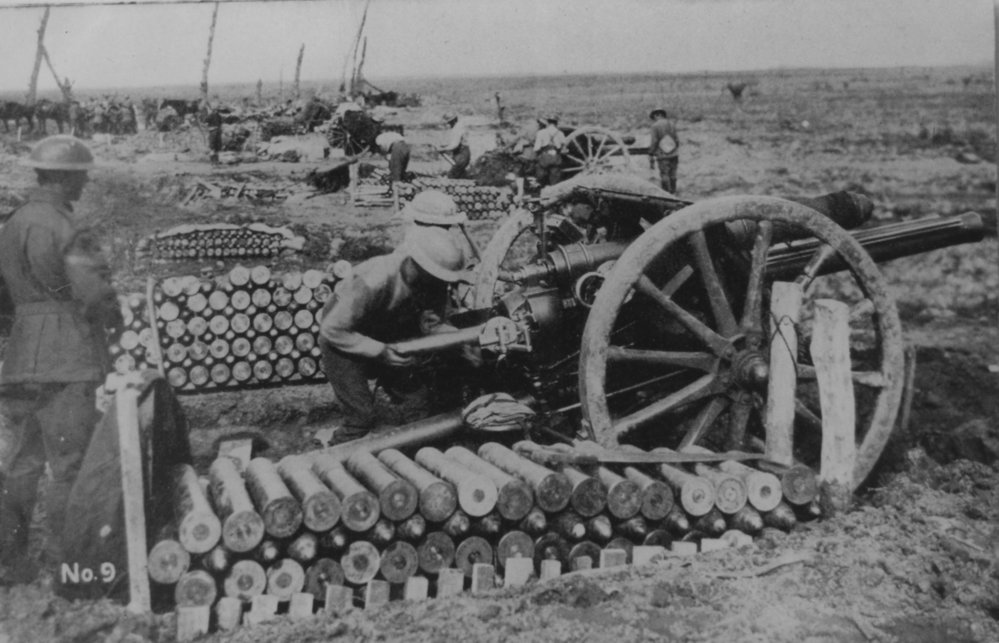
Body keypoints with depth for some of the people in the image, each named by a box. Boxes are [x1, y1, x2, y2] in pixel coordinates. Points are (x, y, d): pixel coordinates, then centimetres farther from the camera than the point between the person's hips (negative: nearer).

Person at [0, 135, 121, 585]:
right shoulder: (67, 229, -14)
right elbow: (95, 294, -19)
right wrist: (114, 317, -1)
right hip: (66, 360, -8)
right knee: (70, 465, 0)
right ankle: (65, 561, 5)